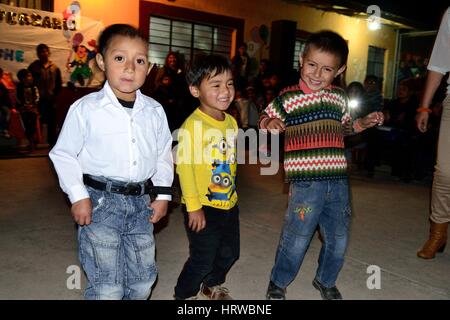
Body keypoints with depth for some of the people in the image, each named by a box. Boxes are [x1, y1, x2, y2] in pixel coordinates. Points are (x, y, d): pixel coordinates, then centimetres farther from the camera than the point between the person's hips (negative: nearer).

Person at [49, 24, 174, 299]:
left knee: (143, 279, 16)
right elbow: (63, 154, -2)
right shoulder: (85, 109, -9)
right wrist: (78, 196, -8)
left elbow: (164, 154, 12)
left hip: (141, 202, 5)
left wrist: (163, 194, 7)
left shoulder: (155, 111, 2)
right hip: (101, 202, -4)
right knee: (107, 287, 0)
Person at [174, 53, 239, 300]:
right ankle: (184, 294, 31)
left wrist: (232, 193, 16)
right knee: (202, 259, 5)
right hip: (203, 208, -7)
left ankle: (212, 285, 47)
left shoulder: (231, 122, 4)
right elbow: (184, 166, -21)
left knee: (229, 253, 22)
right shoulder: (192, 125, -20)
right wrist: (193, 206, -19)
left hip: (228, 204, 8)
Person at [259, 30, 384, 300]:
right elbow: (265, 120, 0)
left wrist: (364, 123, 10)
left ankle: (326, 281, 41)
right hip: (306, 182, -5)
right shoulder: (288, 97, -5)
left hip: (338, 180, 5)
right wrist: (271, 123, -21)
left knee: (338, 239, 16)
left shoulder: (339, 97, 10)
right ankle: (278, 283, 28)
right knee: (297, 238, 3)